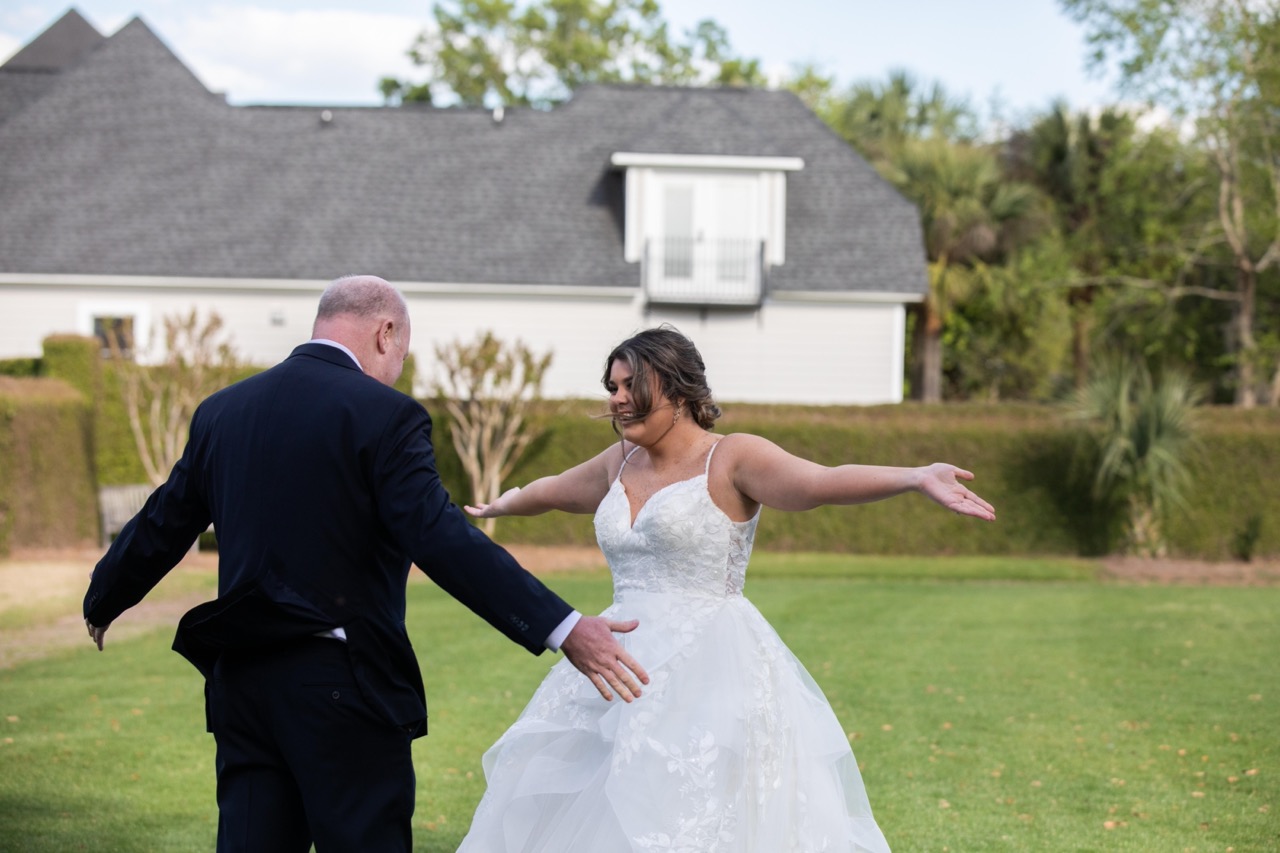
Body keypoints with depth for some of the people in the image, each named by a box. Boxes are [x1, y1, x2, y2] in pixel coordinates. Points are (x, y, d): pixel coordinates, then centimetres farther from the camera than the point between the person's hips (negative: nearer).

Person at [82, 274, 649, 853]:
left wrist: (102, 603, 39)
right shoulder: (384, 416, -10)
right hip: (343, 687, -6)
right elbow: (442, 540, -21)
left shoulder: (221, 411, 10)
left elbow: (160, 527, 20)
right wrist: (562, 629, -24)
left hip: (243, 686, 6)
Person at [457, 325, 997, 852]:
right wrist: (497, 507, 51)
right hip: (629, 662, 7)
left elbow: (821, 483, -23)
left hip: (708, 668, -7)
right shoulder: (622, 462, 12)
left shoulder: (731, 458, -8)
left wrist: (917, 478, -39)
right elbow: (554, 490, 33)